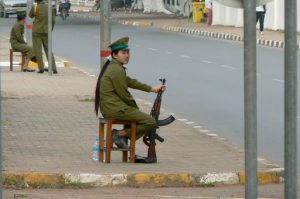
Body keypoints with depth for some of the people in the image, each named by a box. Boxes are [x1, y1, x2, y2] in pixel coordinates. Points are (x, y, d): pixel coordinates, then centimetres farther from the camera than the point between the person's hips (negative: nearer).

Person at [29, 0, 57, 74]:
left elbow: (31, 15, 9)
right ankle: (54, 68, 4)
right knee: (48, 50, 10)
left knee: (38, 51, 3)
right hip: (46, 32, 3)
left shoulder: (35, 7, -9)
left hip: (37, 32, -3)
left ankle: (41, 68, -2)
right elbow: (53, 20, 3)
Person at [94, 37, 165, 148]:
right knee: (150, 122, -13)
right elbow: (124, 95, -14)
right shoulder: (117, 70, -16)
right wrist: (136, 108, 2)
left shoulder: (112, 67, 16)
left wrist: (152, 89, 20)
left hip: (108, 107, 11)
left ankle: (120, 136, 17)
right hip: (116, 109, -11)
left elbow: (130, 82, 22)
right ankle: (120, 134, -6)